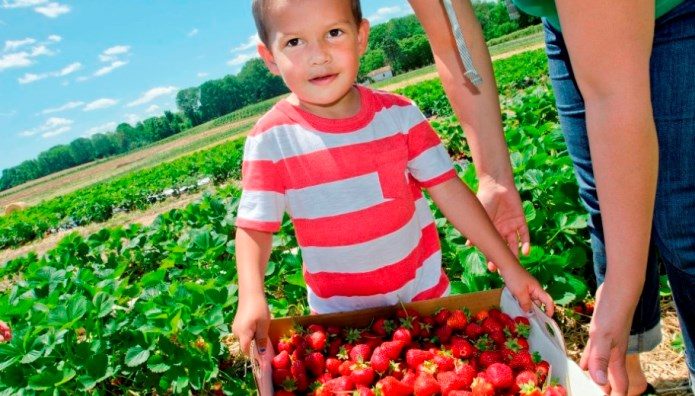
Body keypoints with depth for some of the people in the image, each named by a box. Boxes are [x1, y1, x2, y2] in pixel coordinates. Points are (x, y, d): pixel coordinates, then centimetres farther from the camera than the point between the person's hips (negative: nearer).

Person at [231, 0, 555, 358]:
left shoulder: (399, 115, -11)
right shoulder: (270, 140, -15)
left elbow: (448, 189, -8)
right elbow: (254, 226, -14)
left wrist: (509, 266, -8)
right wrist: (251, 297, -31)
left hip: (424, 287, 2)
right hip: (340, 308, -1)